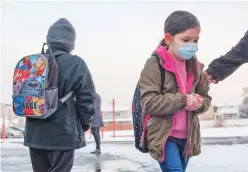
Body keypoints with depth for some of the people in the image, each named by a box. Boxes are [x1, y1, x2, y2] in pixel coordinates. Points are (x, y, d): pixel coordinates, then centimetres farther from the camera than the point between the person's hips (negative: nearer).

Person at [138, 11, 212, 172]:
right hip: (163, 136, -6)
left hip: (187, 137, 6)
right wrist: (183, 100, -23)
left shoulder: (195, 66, 6)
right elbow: (148, 103, -19)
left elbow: (206, 98, 14)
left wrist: (199, 103, -10)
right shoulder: (155, 65, -12)